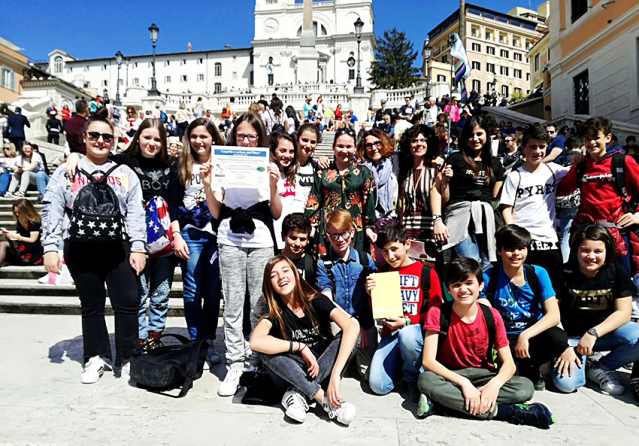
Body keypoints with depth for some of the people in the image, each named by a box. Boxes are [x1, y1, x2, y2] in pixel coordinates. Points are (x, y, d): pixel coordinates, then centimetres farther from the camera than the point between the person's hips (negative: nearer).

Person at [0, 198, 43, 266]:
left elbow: (32, 240, -10)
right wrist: (7, 234, -4)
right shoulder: (20, 221, 15)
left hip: (34, 250, -7)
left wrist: (15, 236, -11)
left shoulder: (35, 222, -8)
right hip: (23, 247, 7)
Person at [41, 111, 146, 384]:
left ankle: (126, 359, 13)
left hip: (117, 247, 0)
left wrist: (138, 247, -5)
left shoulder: (125, 173, 8)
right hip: (80, 249, 1)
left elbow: (136, 213, 3)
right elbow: (52, 212, 5)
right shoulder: (66, 173, 8)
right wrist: (50, 248, -2)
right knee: (91, 305, 10)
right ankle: (95, 358, 26)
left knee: (127, 302, -4)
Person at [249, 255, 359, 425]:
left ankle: (298, 394, -26)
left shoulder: (317, 301, -11)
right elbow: (255, 342, -32)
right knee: (267, 349, -27)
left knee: (349, 335, -25)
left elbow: (352, 326, -29)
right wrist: (299, 346, -32)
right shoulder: (273, 313, -10)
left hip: (323, 370, 0)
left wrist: (335, 374, -40)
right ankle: (325, 399, -31)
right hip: (292, 376, 0)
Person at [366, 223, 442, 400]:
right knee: (378, 385, -17)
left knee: (407, 334, -40)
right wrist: (371, 294, -8)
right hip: (391, 333, 3)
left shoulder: (427, 273, -2)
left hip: (417, 330, -3)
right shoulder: (382, 273, 9)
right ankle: (400, 363, 17)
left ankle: (414, 379, -8)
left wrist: (407, 322, -16)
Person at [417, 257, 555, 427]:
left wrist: (495, 384, -30)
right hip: (450, 375, -2)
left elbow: (509, 363, -8)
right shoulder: (437, 313, -13)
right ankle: (501, 411, -29)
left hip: (482, 374, 2)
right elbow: (428, 361, -19)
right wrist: (463, 383, -31)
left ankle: (445, 399, -28)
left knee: (526, 387, -24)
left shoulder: (492, 316, -7)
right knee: (426, 380, -35)